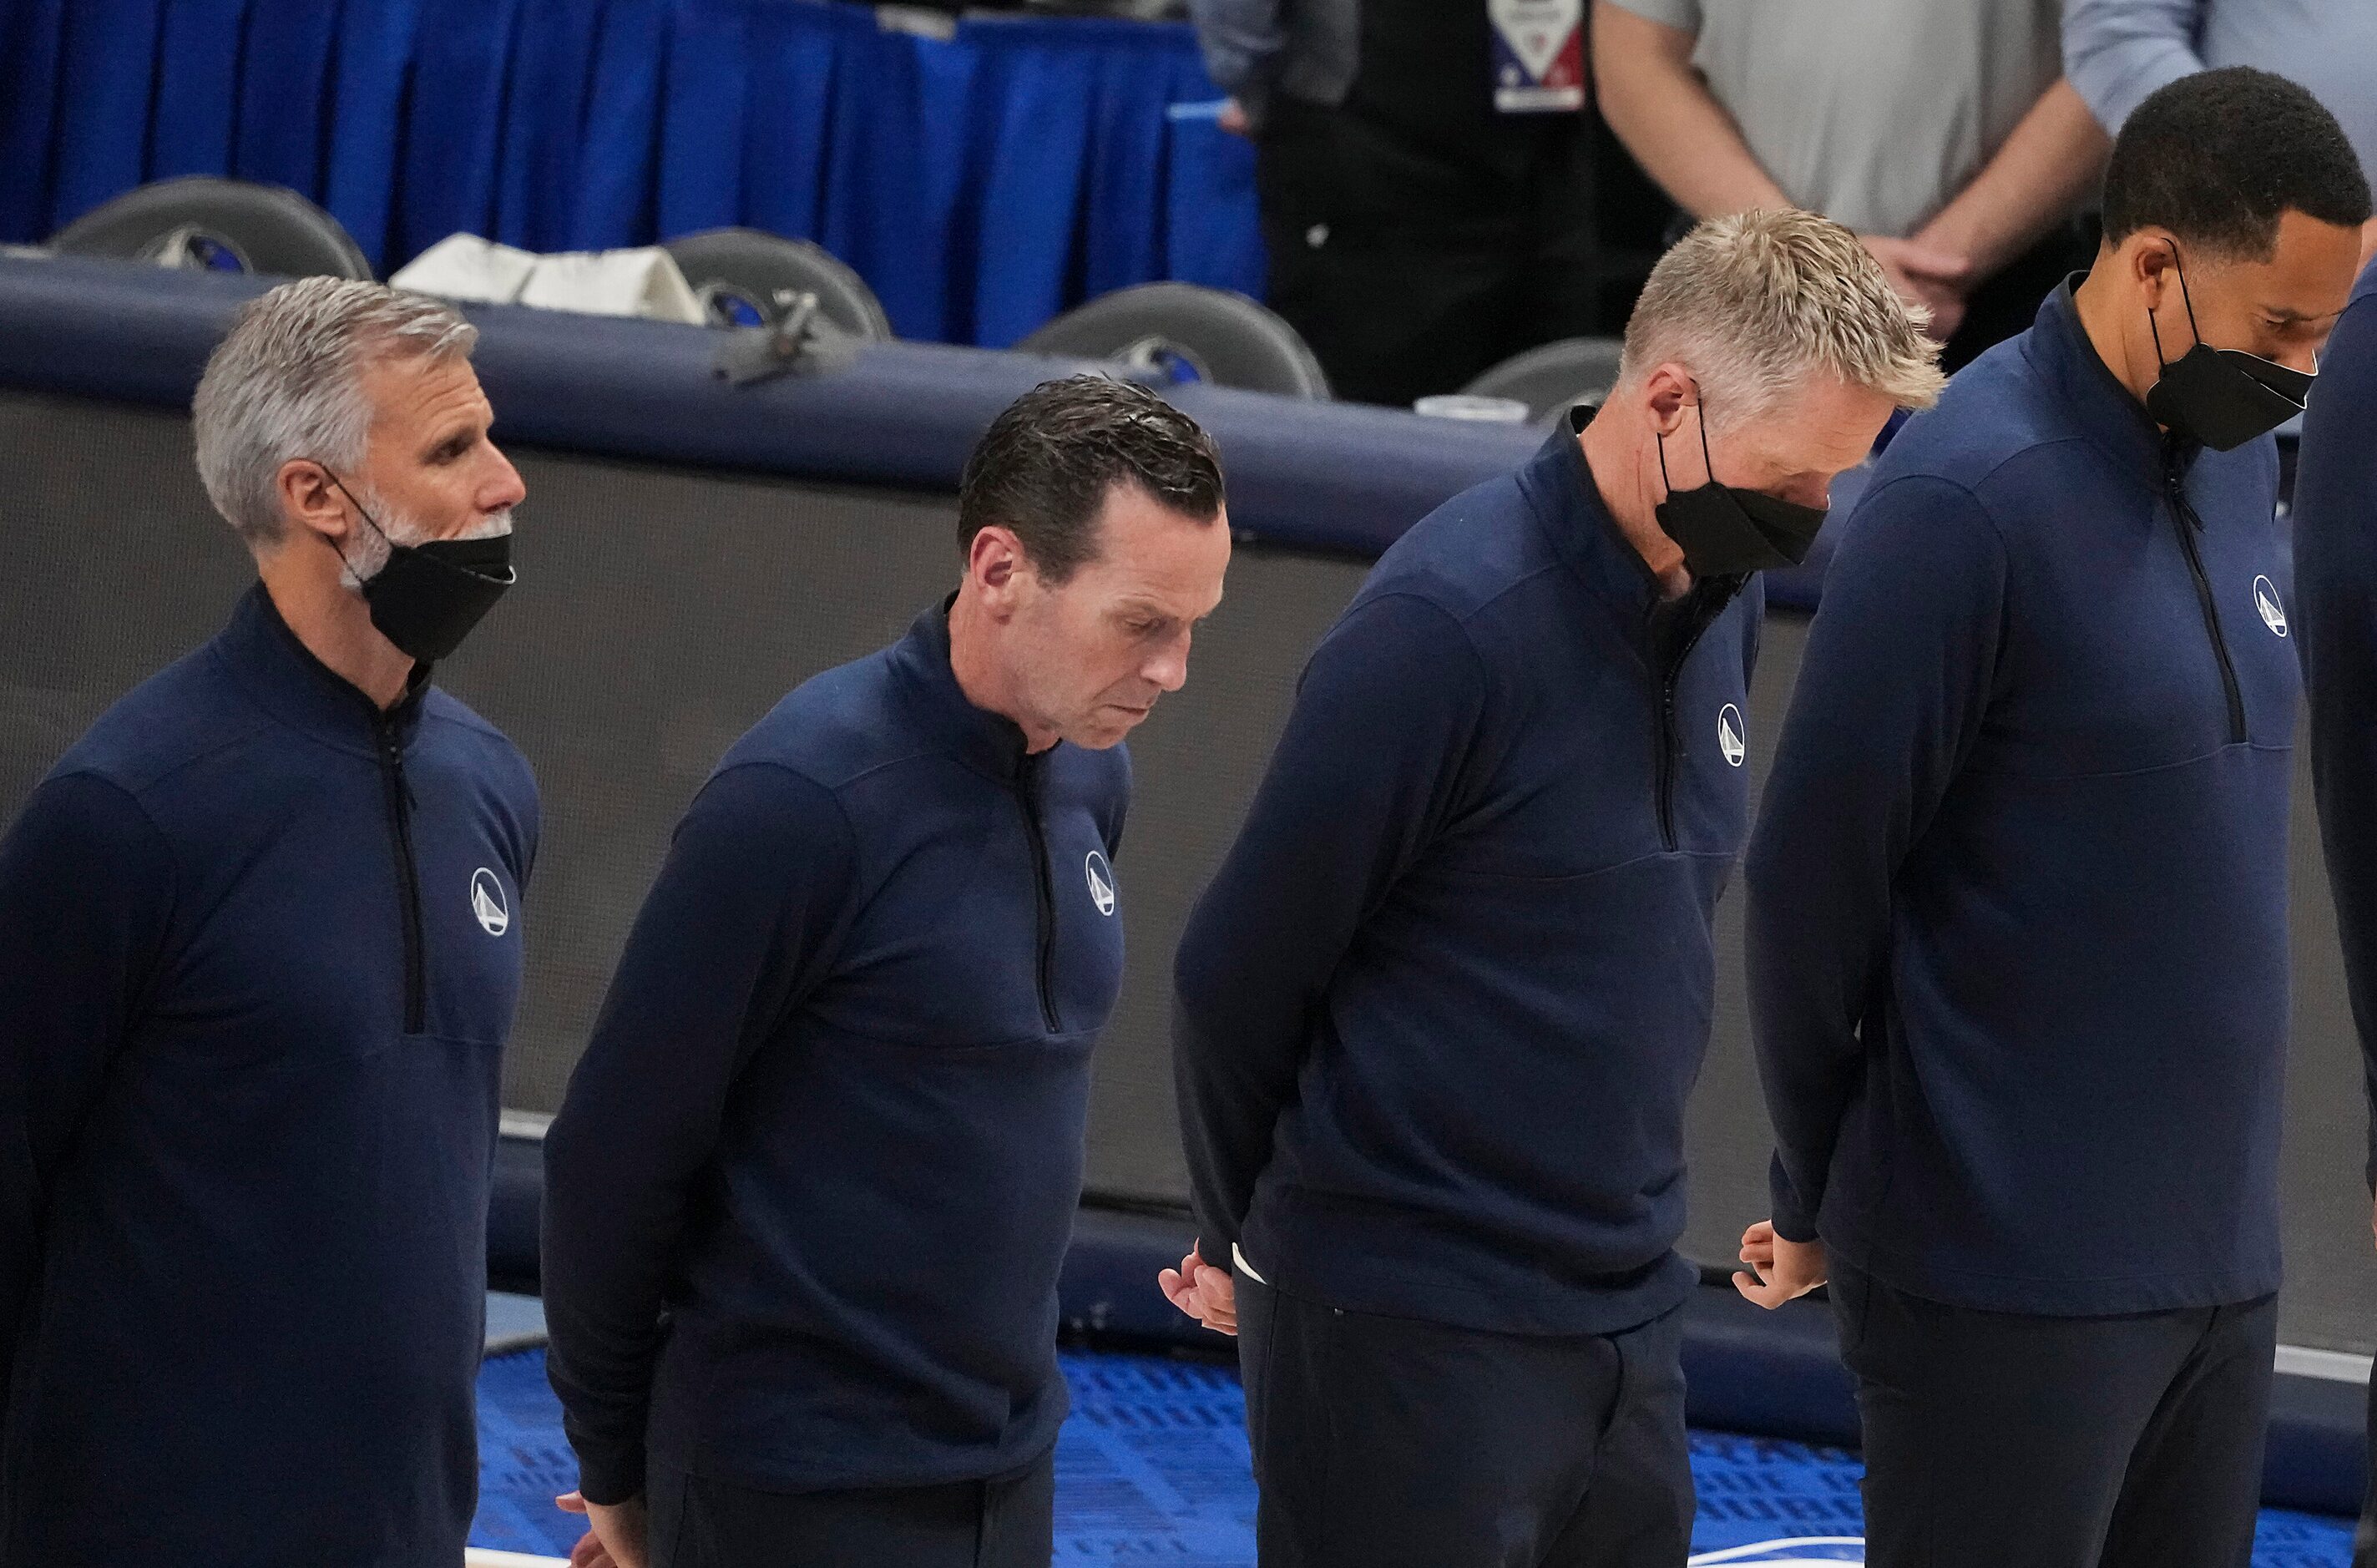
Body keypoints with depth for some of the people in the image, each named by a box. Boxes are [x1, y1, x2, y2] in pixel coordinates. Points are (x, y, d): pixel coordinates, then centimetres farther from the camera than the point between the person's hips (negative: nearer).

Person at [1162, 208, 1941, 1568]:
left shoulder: (1721, 599, 5)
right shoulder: (1448, 624, -18)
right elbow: (1242, 970, -10)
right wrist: (1243, 1242, 3)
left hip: (1630, 1311, 7)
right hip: (1413, 1335, -7)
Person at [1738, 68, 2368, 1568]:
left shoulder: (2237, 460, 8)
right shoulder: (1968, 498, -17)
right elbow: (1816, 877, -11)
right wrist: (1817, 1201, 0)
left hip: (2220, 1251, 7)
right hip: (2010, 1271, -7)